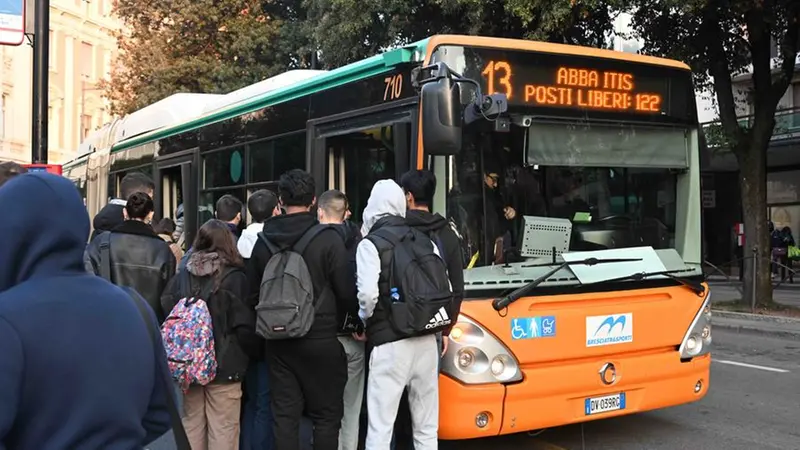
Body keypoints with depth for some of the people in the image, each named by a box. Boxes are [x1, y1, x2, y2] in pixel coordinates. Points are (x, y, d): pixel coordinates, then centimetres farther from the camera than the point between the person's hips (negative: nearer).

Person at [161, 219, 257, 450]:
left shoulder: (182, 277, 0)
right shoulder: (234, 278, -11)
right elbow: (244, 326, -10)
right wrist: (248, 352, 9)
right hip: (224, 364, -4)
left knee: (192, 424, 16)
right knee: (223, 430, 2)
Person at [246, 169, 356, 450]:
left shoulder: (264, 241, 1)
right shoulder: (327, 238, -13)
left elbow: (252, 292, 8)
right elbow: (347, 292, -10)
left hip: (279, 341, 4)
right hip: (320, 339, -4)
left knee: (284, 414, 9)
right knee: (326, 415, 6)